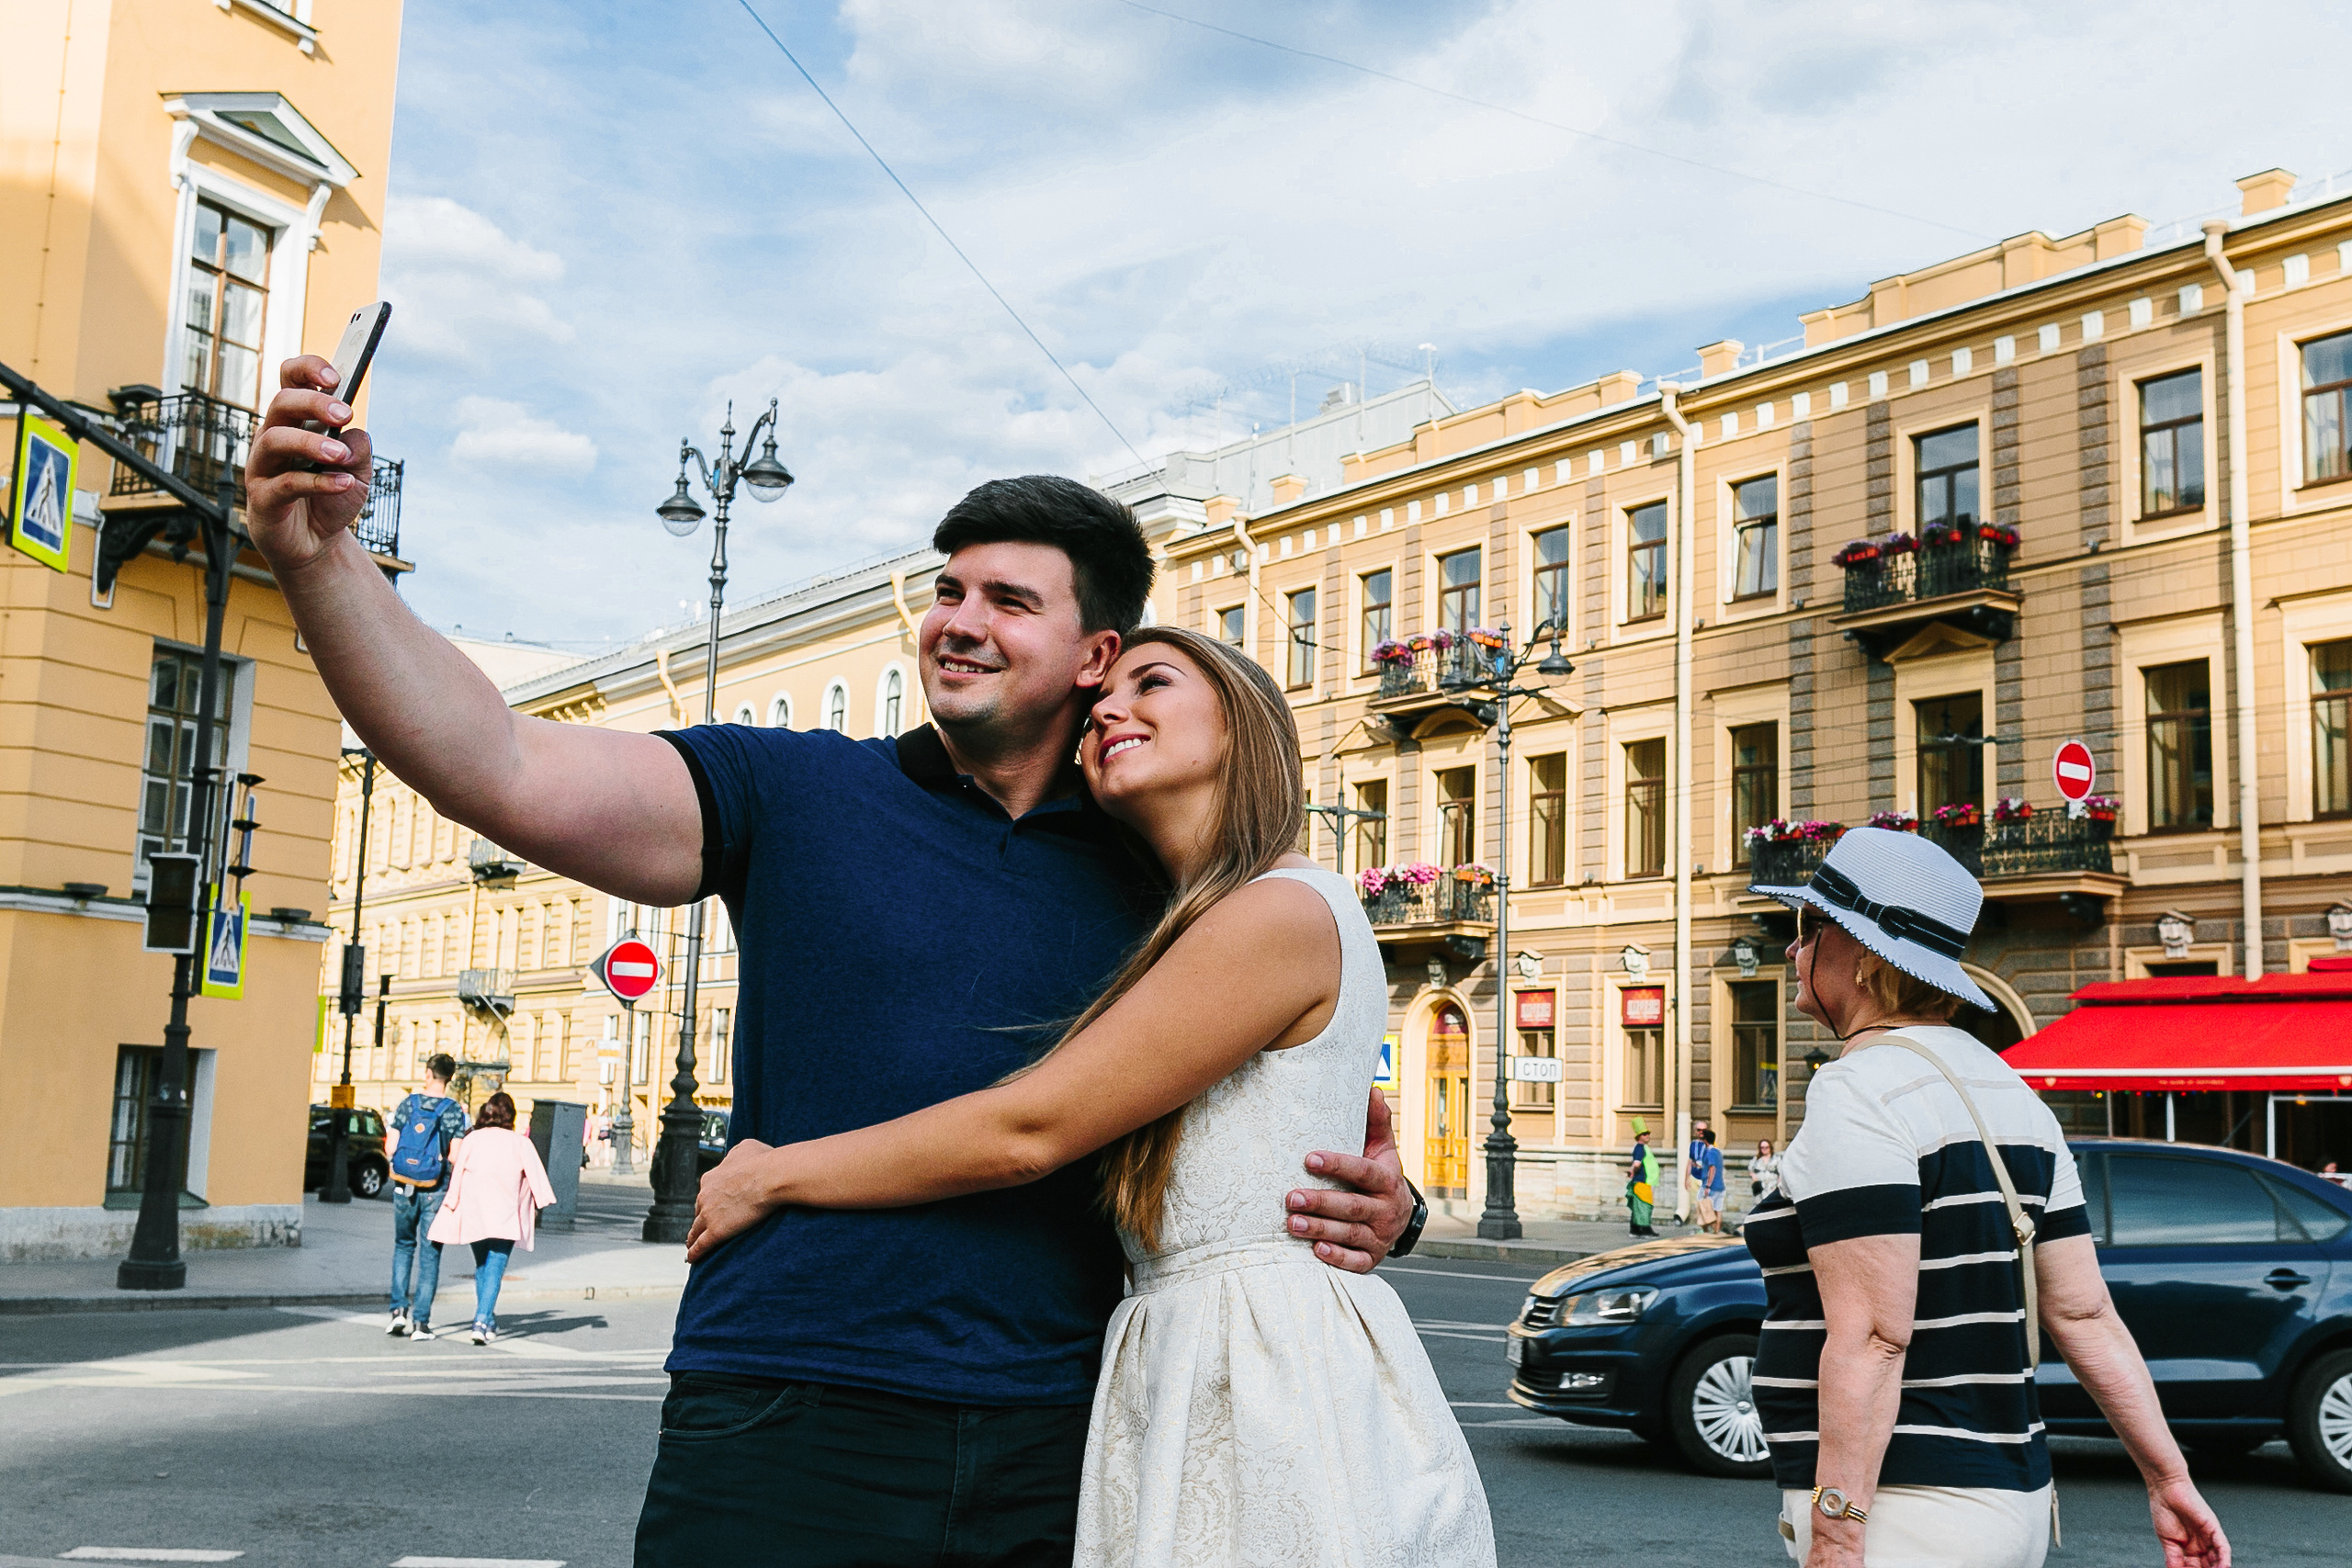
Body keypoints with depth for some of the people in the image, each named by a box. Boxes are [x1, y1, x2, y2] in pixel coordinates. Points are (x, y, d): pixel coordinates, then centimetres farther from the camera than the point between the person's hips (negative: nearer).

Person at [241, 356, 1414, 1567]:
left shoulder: (1161, 878, 7)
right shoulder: (796, 796, 2)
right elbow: (502, 773, -10)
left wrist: (1374, 1206, -9)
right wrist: (320, 557, -23)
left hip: (1052, 1458, 2)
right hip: (787, 1430, -1)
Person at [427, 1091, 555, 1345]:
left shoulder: (471, 1140, 3)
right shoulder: (520, 1143, -1)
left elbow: (456, 1174, 3)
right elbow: (536, 1176, -2)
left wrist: (451, 1204, 10)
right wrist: (542, 1204, 6)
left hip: (473, 1215, 2)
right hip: (505, 1217, -2)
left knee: (481, 1267, 19)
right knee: (495, 1270, -2)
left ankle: (487, 1321, 24)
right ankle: (482, 1322, -15)